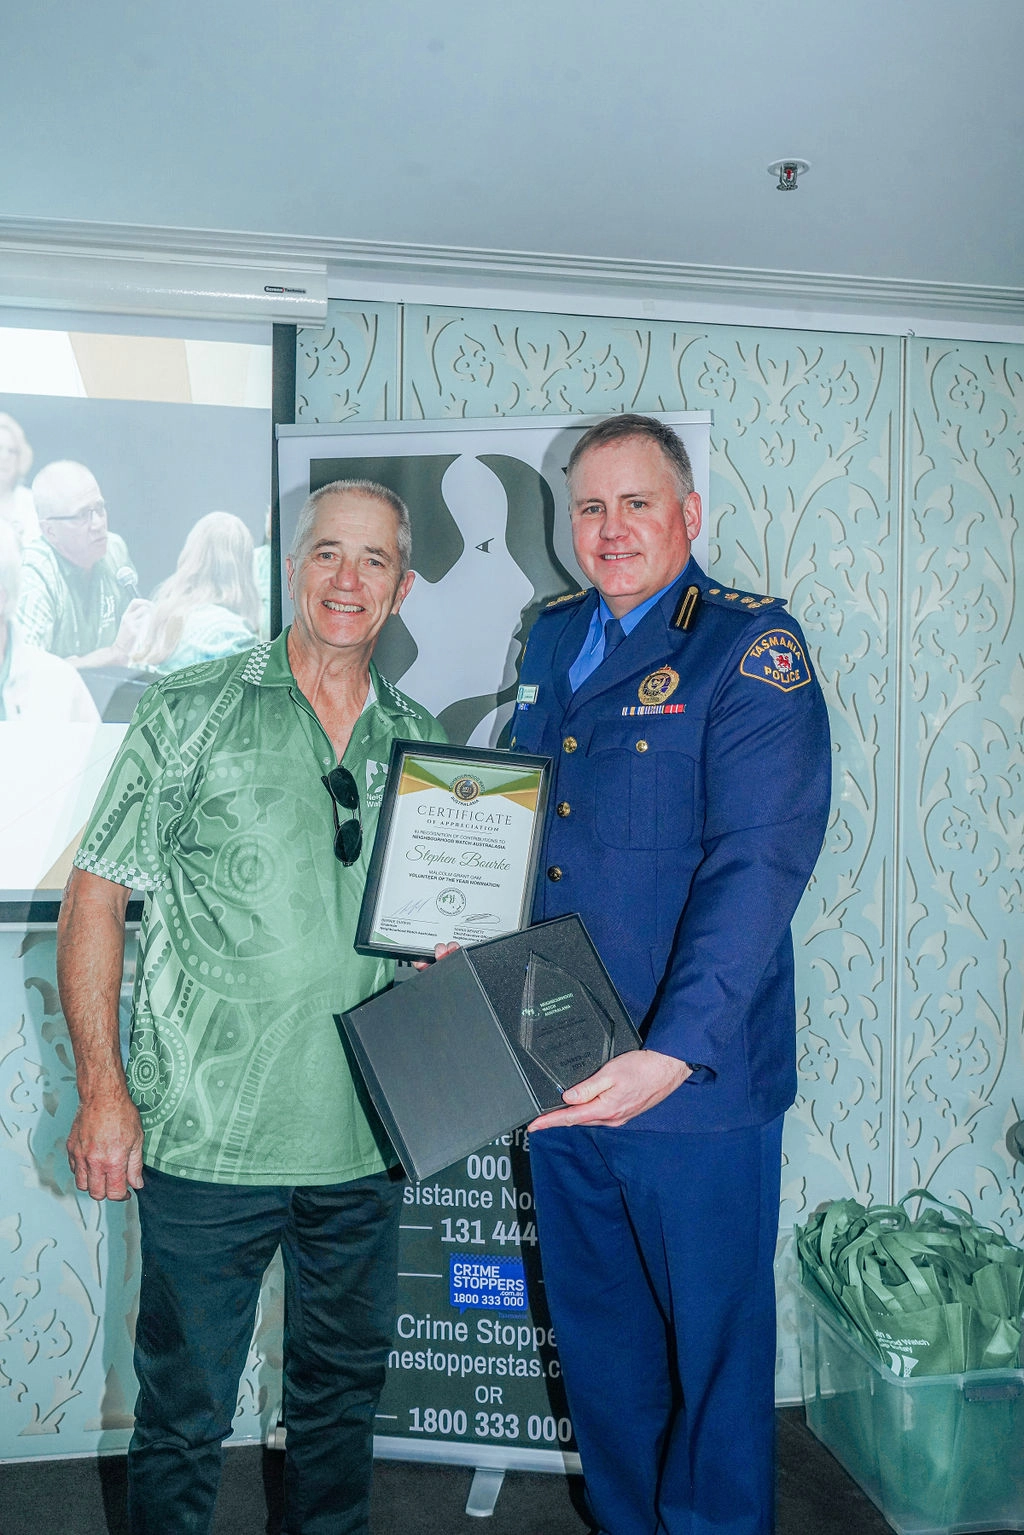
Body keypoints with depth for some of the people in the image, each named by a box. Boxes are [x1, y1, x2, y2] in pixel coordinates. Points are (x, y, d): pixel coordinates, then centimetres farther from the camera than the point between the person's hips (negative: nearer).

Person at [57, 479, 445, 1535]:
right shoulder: (193, 715, -5)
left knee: (344, 1387, 20)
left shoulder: (420, 740, 7)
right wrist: (103, 1090, -11)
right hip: (207, 1139, -3)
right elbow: (93, 901, -5)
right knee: (183, 1407, 11)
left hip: (364, 1140, 4)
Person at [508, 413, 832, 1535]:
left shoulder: (751, 647, -11)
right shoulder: (552, 640, 10)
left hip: (698, 1081, -6)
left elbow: (758, 865, -21)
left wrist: (674, 1053, -30)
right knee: (597, 1338, 22)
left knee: (714, 1346, 12)